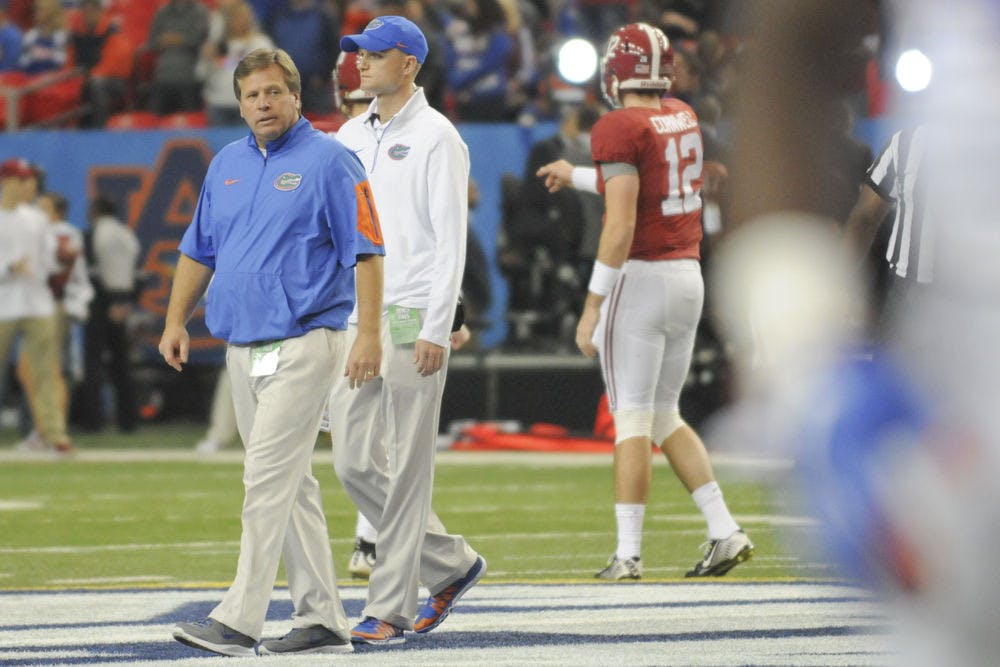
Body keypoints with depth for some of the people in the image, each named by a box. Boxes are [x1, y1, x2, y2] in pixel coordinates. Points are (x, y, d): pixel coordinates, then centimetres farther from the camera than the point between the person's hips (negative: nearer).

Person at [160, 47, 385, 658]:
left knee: (269, 478, -12)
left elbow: (366, 252, -10)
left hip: (303, 343, -7)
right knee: (292, 484, 9)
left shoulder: (329, 161, -5)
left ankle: (239, 620, -16)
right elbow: (200, 249, 24)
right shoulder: (228, 165, 15)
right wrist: (176, 320, 16)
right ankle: (322, 619, 13)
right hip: (243, 348, 7)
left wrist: (369, 334, -17)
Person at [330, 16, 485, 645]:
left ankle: (389, 609, -1)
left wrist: (436, 330, -17)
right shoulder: (351, 136, 15)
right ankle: (452, 563, 19)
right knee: (355, 463, 4)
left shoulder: (435, 138, -6)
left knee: (408, 468, -4)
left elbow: (451, 239, -11)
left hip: (413, 317, -7)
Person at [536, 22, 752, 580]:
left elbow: (621, 226, -19)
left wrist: (592, 305, -16)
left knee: (633, 418, -4)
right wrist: (577, 177, 39)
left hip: (641, 278, -7)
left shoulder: (620, 130, -13)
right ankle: (726, 531, 9)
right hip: (689, 277, 7)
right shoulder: (683, 119, 11)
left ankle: (629, 554, -4)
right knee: (665, 416, 16)